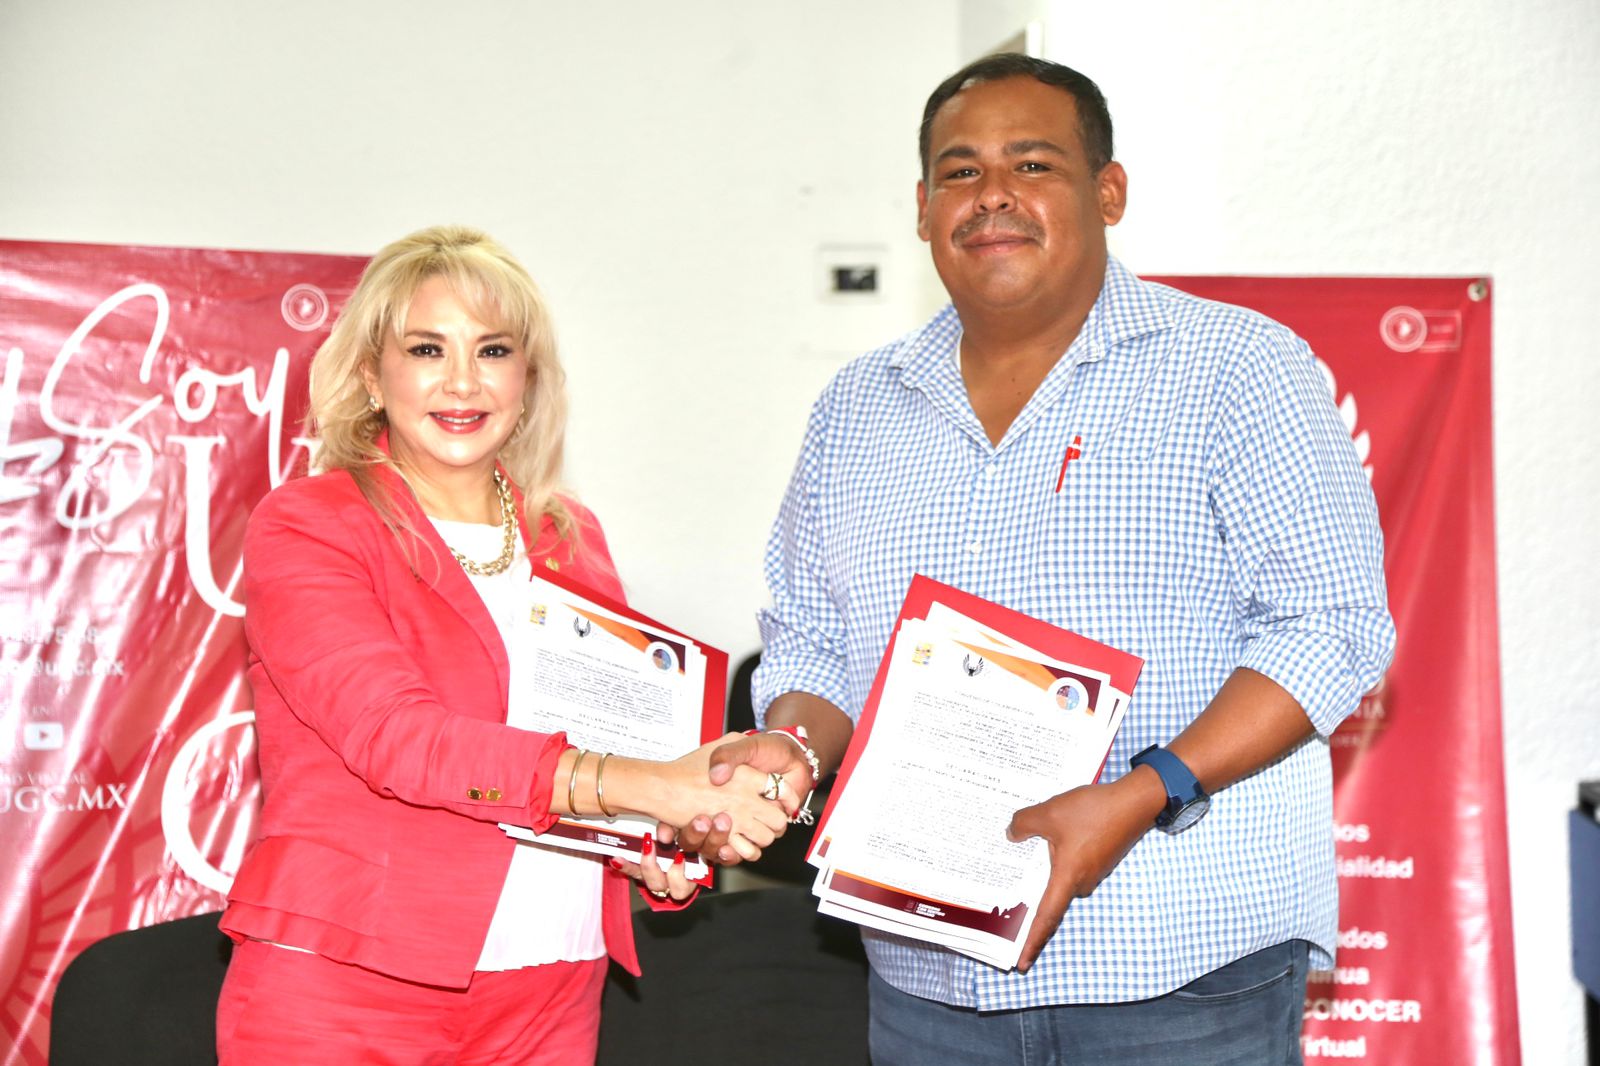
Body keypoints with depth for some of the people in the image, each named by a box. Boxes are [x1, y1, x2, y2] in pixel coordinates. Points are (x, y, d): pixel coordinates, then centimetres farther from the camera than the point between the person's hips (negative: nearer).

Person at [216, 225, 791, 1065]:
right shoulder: (303, 526, -6)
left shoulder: (571, 538, 11)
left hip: (551, 988, 5)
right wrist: (638, 785, -29)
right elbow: (394, 735, -20)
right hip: (343, 993, -4)